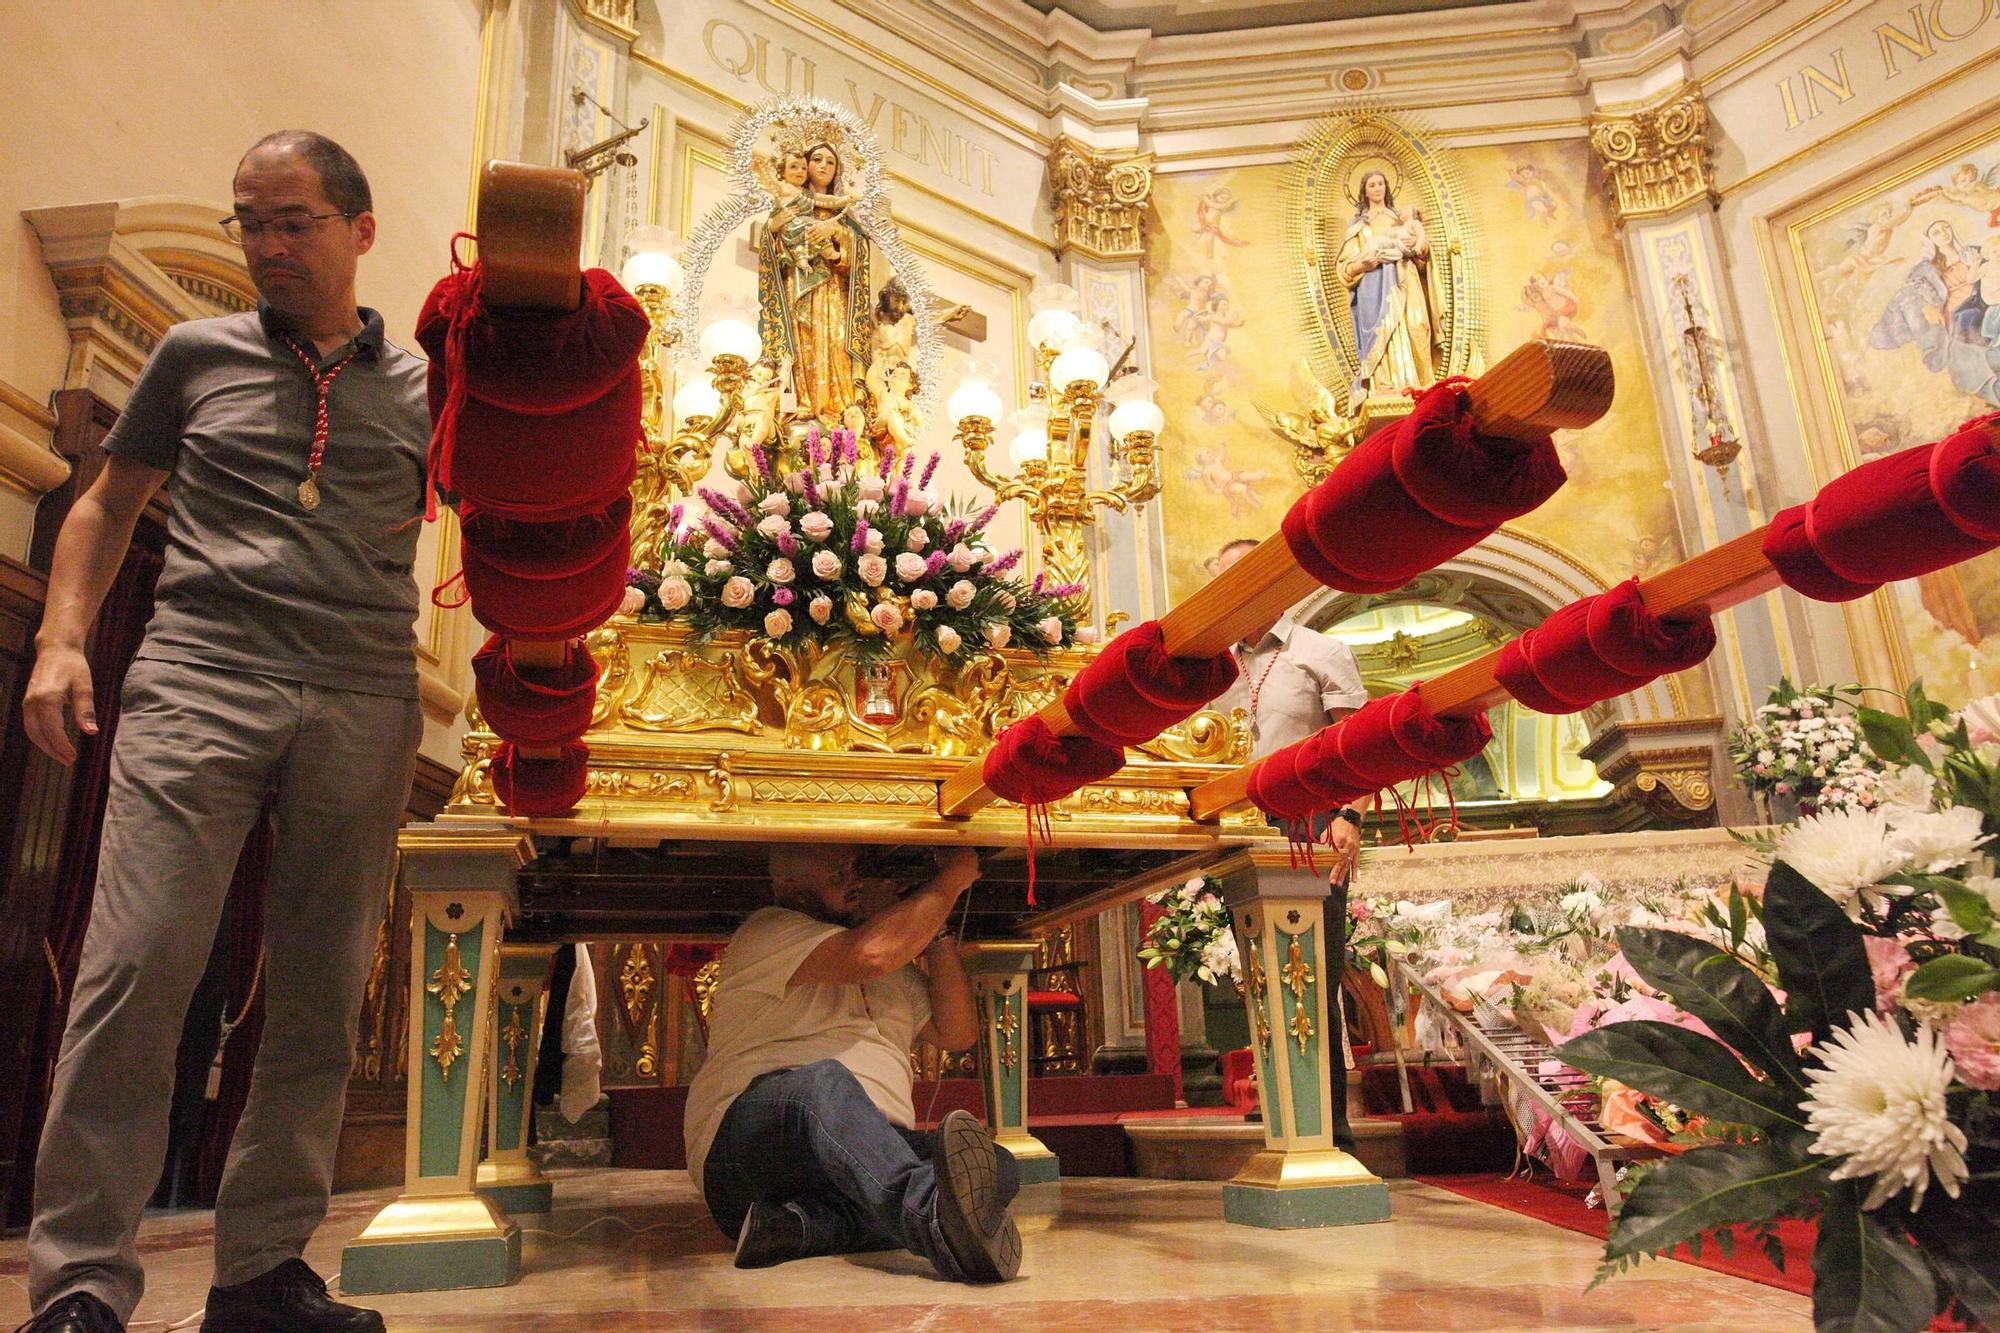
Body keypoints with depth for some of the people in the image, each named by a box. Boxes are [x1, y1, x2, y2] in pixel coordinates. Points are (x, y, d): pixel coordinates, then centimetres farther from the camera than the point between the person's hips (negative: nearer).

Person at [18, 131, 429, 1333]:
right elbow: (107, 506, 19)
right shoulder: (196, 355, 15)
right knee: (137, 967, -10)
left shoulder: (420, 387, 15)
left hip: (366, 704, 1)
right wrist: (62, 640, 4)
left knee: (322, 999, 3)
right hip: (199, 680, 0)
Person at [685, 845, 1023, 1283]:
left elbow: (957, 1033, 20)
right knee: (823, 1083, -39)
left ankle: (806, 1223, -38)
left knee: (1000, 1168, -19)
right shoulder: (769, 931, 3)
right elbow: (870, 955, -15)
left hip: (879, 1146, 7)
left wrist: (937, 934, 13)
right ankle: (935, 1214, -67)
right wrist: (949, 883, -4)